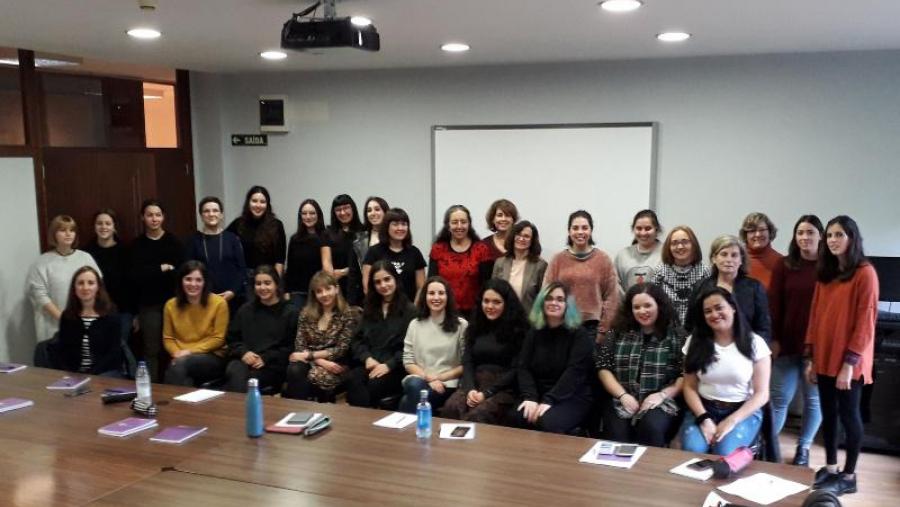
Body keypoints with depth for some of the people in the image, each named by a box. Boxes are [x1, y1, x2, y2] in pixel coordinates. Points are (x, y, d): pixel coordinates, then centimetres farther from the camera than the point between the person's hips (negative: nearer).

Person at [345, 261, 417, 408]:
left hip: (396, 369, -4)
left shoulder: (409, 310, 3)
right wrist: (367, 358, -4)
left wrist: (388, 365, -16)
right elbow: (357, 340, 16)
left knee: (374, 384, -35)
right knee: (353, 379, -31)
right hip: (370, 365, 4)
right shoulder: (369, 309, 23)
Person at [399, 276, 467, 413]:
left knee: (408, 401, -32)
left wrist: (440, 377, -8)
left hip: (447, 384, -3)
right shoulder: (415, 325, 14)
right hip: (419, 379, 3)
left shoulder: (461, 325, 5)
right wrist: (428, 377, -9)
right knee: (414, 385, -36)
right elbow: (408, 362, 9)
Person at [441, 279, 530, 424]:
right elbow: (467, 362, 9)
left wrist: (487, 393, -13)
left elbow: (516, 369, -5)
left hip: (504, 388, -4)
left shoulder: (518, 330, 2)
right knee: (450, 409, -29)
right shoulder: (474, 327, 17)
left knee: (477, 416, -34)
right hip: (475, 384, 4)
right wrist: (470, 389, -10)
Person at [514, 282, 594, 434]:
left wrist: (549, 401, -26)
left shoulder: (580, 335, -3)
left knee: (548, 422, -35)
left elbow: (574, 372, -15)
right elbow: (523, 368, 2)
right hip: (539, 395, 4)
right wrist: (530, 397, -17)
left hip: (572, 398, -3)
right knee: (519, 418, -29)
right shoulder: (534, 333, 12)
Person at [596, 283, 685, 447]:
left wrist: (662, 395, -13)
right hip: (620, 401, 1)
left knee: (651, 428, -32)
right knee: (617, 436, -27)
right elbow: (604, 368, 7)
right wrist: (623, 395, -5)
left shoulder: (676, 335, 3)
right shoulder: (618, 332, 9)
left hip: (660, 403, -1)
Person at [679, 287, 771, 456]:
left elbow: (761, 394, -3)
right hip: (703, 409, 2)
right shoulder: (695, 342, 4)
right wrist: (704, 419, -13)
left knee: (724, 452, -31)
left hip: (743, 411, -1)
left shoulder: (755, 343, -2)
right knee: (691, 450, -29)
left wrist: (731, 421, -15)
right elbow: (690, 387, 3)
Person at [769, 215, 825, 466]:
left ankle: (803, 448, 25)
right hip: (787, 342, 1)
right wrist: (774, 339, -3)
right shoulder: (785, 266, 3)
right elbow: (775, 304, 2)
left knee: (813, 399, 10)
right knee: (779, 397, 5)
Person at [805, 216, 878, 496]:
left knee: (848, 414, 4)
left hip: (849, 361, -6)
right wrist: (811, 357, 7)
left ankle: (848, 477, 16)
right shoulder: (826, 274, 11)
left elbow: (865, 322, -14)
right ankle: (830, 468, 26)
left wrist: (850, 363, -16)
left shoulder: (865, 273, -11)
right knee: (828, 413, 13)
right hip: (825, 357, 6)